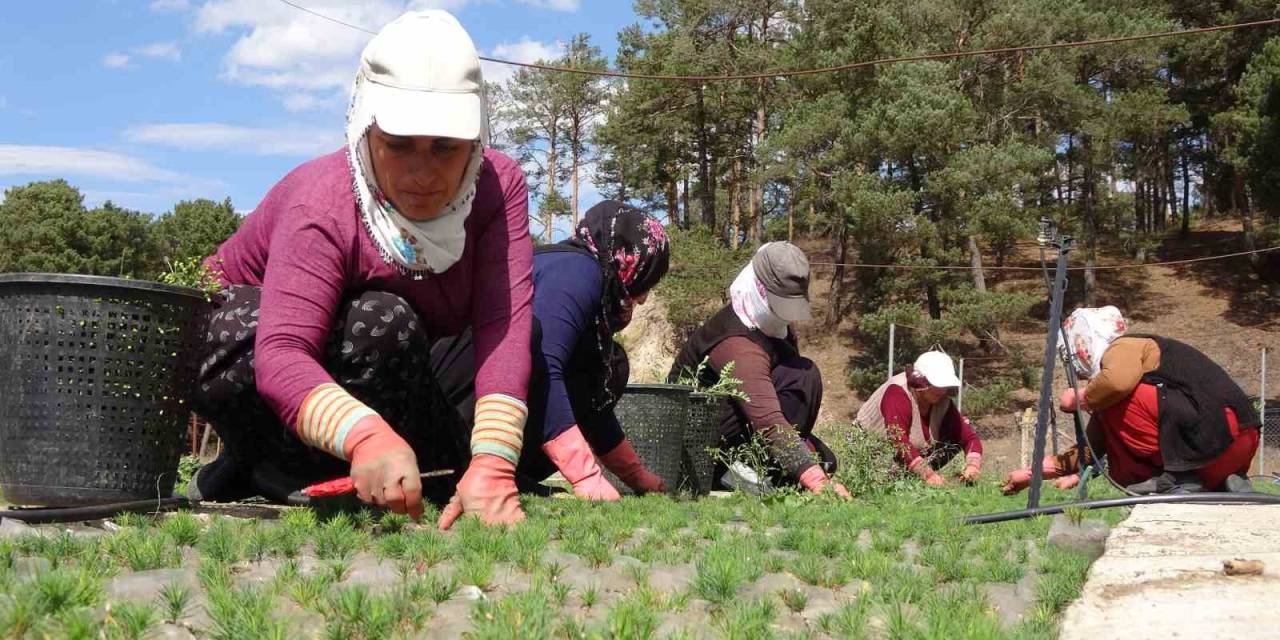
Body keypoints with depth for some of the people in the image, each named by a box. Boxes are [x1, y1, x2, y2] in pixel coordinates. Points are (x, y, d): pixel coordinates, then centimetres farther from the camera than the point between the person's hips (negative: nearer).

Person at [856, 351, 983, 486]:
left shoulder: (942, 402, -9)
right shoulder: (897, 393, -29)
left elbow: (969, 436, -13)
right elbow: (898, 441, -39)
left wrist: (973, 465, -34)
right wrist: (927, 473, -47)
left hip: (914, 453, 6)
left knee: (955, 440, -9)